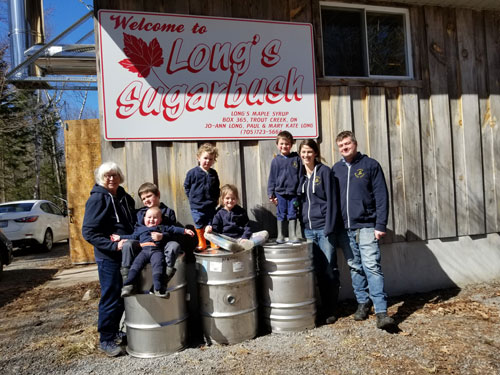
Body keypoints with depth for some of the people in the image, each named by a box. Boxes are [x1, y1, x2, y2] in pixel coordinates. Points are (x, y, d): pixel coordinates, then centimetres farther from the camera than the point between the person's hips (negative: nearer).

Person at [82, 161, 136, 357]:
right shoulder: (97, 199, -12)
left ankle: (115, 332, 32)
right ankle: (106, 340, 14)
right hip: (109, 257, -7)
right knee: (111, 297, 0)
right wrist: (114, 245, -23)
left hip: (127, 255, 7)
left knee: (122, 296, 15)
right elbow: (89, 232, -18)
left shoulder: (124, 197, 9)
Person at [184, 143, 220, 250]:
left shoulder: (213, 174, 4)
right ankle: (202, 243, 25)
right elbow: (186, 186, 2)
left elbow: (217, 188, 16)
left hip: (211, 206, 2)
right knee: (199, 227, 9)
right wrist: (192, 198, 0)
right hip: (197, 206, -2)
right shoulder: (192, 173, -7)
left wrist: (215, 199, 7)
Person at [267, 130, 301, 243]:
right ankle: (280, 236, 17)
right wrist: (271, 194, 1)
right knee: (281, 215, 7)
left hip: (293, 193, 0)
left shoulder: (296, 158, 2)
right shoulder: (276, 160, 2)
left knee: (292, 214, 5)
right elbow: (272, 179, 5)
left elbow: (301, 175, 5)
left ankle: (292, 235, 14)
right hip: (280, 193, 0)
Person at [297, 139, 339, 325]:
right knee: (318, 271, 9)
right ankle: (324, 308, 19)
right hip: (308, 229, 4)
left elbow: (331, 200, -7)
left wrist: (329, 227, -13)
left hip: (324, 227, -4)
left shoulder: (324, 171, -2)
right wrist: (301, 227, 9)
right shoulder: (300, 174, 12)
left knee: (330, 270, 1)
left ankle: (330, 311, 11)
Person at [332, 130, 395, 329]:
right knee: (355, 268, 11)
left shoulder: (370, 165, 0)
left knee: (372, 267, -9)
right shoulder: (336, 169, 11)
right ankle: (363, 303, 24)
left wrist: (380, 225, -11)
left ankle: (381, 311, -6)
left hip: (366, 226, -4)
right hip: (345, 228, 4)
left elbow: (381, 197, -4)